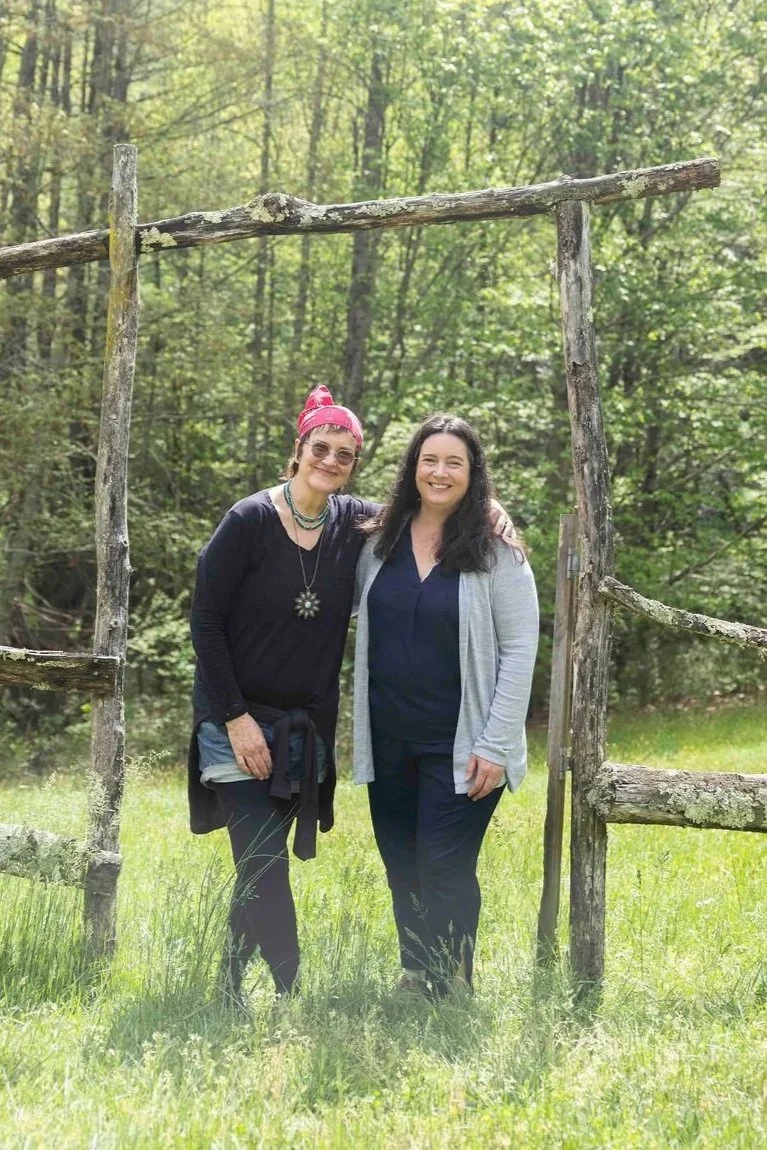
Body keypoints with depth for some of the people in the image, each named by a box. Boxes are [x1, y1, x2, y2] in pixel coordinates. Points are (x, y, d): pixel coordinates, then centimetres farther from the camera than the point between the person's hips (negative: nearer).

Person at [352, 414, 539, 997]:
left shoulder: (497, 553, -7)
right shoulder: (379, 542, 5)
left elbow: (520, 651, -9)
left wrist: (496, 746, -13)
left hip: (459, 747, -5)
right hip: (388, 742, 5)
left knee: (444, 872, -5)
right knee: (402, 871, 12)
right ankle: (413, 987, 25)